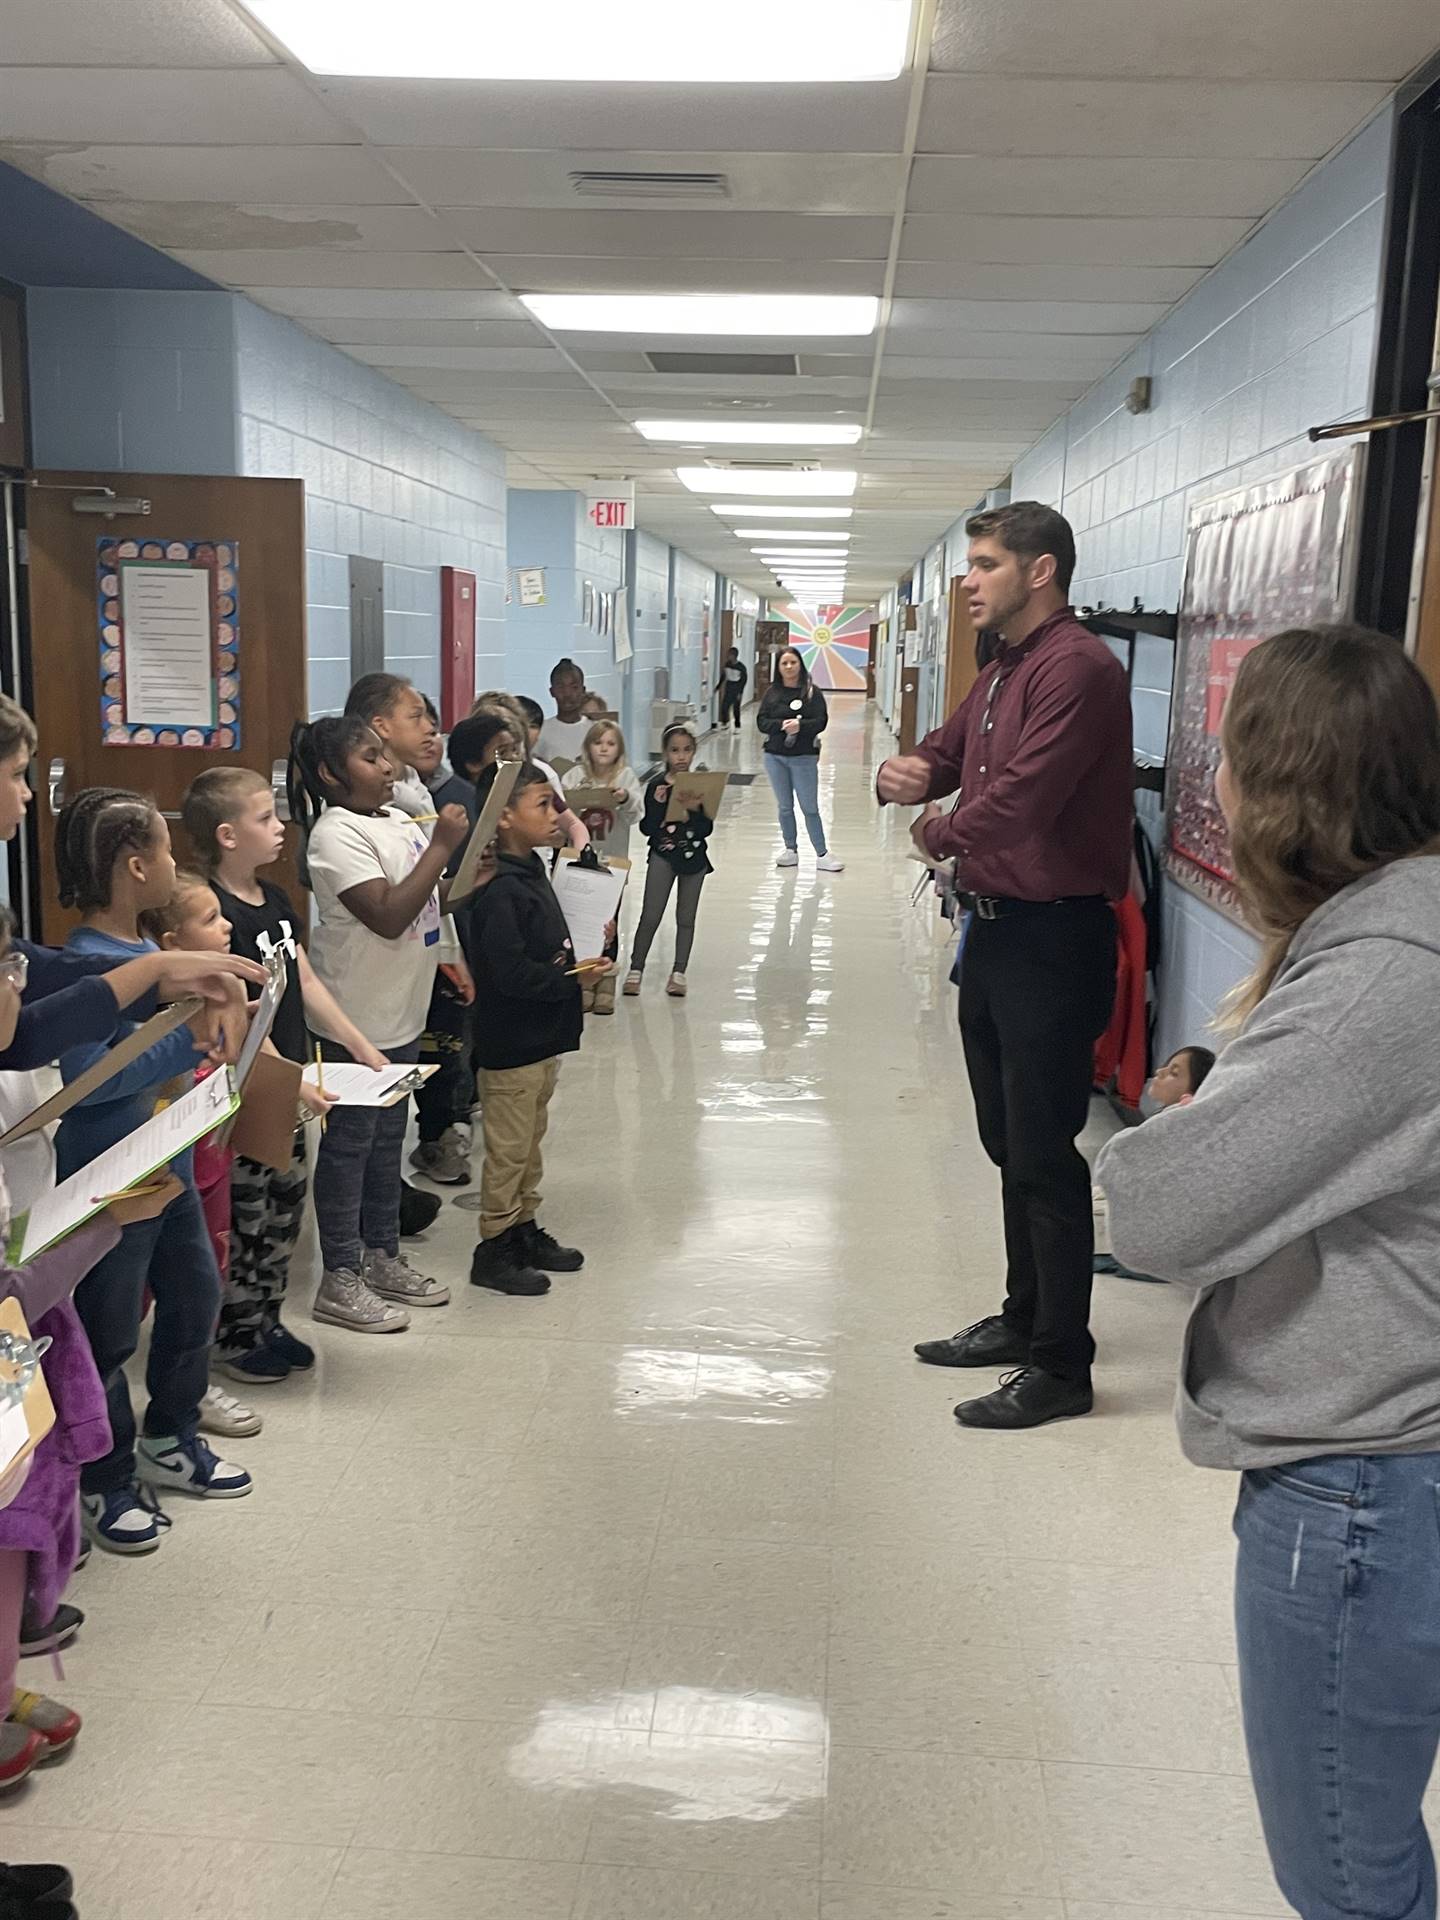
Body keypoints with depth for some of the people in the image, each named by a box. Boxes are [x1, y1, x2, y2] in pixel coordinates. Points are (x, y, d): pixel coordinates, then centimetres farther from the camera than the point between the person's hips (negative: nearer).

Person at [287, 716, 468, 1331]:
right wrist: (442, 846, -23)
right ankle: (340, 1281, 13)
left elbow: (429, 901, 17)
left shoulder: (400, 819, 8)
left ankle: (382, 1257, 32)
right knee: (350, 1142, 2)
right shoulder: (337, 834, -18)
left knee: (387, 1138, 18)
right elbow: (388, 916, -27)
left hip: (402, 1011, 9)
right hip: (358, 1019, -9)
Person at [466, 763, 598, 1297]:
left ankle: (525, 1230, 33)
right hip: (510, 1044, -10)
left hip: (541, 1037, 10)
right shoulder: (500, 892, -23)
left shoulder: (532, 873, 8)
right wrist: (574, 977, -19)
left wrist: (583, 958, 3)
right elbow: (511, 973, -28)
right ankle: (494, 1249, 15)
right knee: (507, 1148, 3)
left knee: (530, 1141, 20)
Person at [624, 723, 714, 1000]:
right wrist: (658, 804, -24)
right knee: (650, 916, 0)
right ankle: (636, 969, 10)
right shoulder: (657, 785, -7)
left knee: (686, 917, 9)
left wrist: (696, 808, -22)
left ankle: (679, 972, 19)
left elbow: (706, 829, -6)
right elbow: (646, 828, -10)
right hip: (663, 855, -2)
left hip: (694, 857, 2)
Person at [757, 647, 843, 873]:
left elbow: (821, 721, -8)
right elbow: (761, 721, -1)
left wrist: (800, 726, -25)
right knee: (784, 807, 10)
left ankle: (822, 854, 6)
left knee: (810, 807, 0)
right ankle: (791, 850, 22)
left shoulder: (812, 692, -3)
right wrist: (782, 725, -19)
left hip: (804, 757, -2)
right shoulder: (772, 692, 3)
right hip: (775, 756, 2)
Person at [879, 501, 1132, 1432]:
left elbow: (1017, 801, -26)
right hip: (995, 929, 10)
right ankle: (1023, 1319, 33)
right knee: (1010, 1145, 19)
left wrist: (939, 832, -6)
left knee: (1044, 1158, -2)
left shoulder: (1078, 669, -17)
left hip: (1051, 940, -10)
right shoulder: (1001, 676, 16)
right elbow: (938, 758, 17)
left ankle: (1061, 1367, 10)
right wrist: (903, 774, -8)